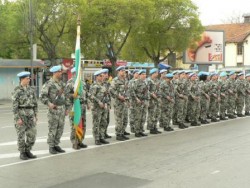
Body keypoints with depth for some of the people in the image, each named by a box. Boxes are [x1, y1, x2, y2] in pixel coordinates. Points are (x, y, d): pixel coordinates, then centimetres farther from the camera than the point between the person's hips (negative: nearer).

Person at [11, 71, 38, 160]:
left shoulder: (31, 90, 7)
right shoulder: (16, 90, -9)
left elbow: (35, 103, 12)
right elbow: (14, 106, -12)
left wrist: (35, 115, 8)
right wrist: (18, 118, -16)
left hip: (30, 114, 5)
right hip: (20, 113, -5)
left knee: (32, 134, 2)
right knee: (21, 134, 1)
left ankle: (27, 151, 17)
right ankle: (22, 153, 13)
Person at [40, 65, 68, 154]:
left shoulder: (62, 83, 13)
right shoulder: (49, 83, -10)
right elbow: (42, 96, -12)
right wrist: (49, 103, -25)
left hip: (62, 108, 7)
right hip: (53, 109, -7)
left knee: (60, 128, 10)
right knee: (52, 129, -1)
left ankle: (56, 145, 21)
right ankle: (51, 147, 9)